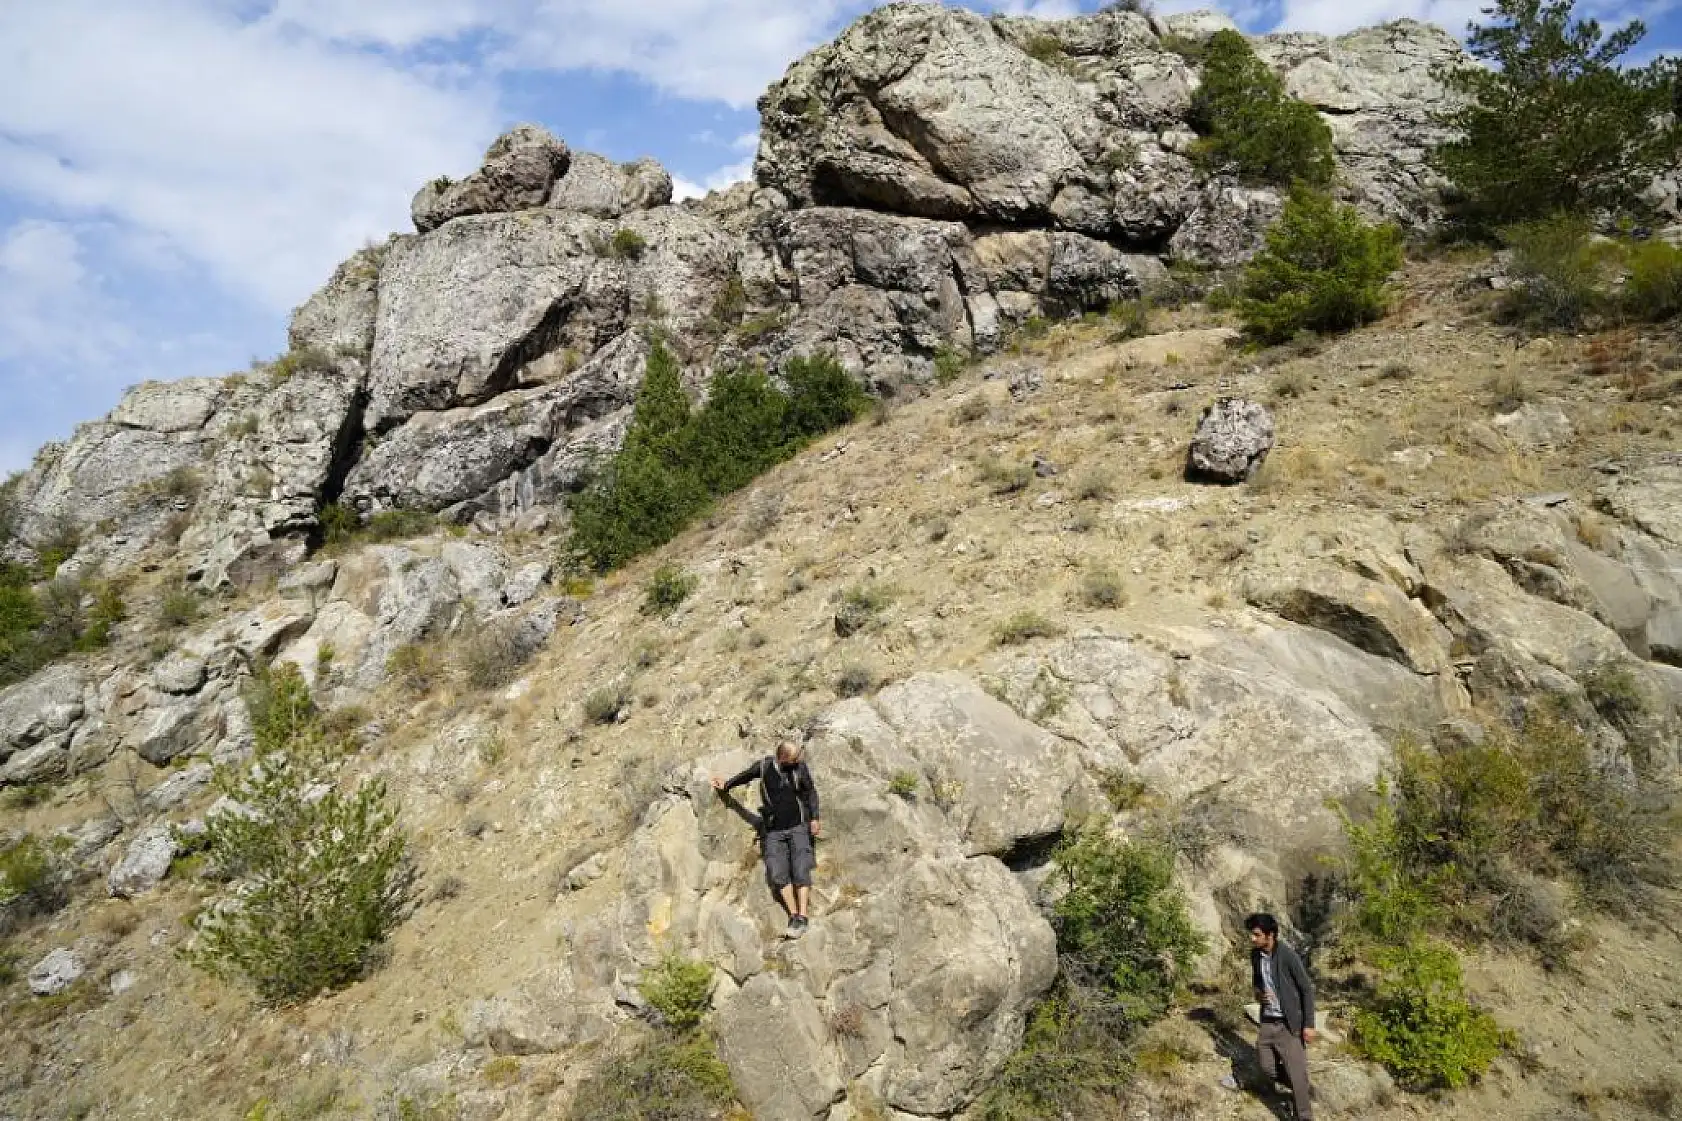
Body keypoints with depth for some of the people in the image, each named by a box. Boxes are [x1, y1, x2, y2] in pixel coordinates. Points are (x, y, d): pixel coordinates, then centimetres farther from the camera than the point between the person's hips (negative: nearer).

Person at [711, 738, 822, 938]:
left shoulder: (801, 767, -5)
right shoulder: (764, 766, -5)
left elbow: (811, 792, 6)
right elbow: (744, 777, 14)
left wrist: (815, 818, -4)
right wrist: (725, 786, 29)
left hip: (798, 827, -1)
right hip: (773, 831, 1)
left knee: (800, 869, -13)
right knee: (778, 873, -12)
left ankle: (802, 916, -13)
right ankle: (793, 914, -8)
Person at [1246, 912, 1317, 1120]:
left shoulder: (1287, 955, -19)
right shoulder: (1255, 954, 0)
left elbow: (1307, 989, -12)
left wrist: (1309, 1024, -14)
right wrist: (1257, 993, -6)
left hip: (1290, 1024, -6)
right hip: (1267, 1023, 6)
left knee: (1297, 1074, -5)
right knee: (1268, 1068, 10)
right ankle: (1297, 1090, 37)